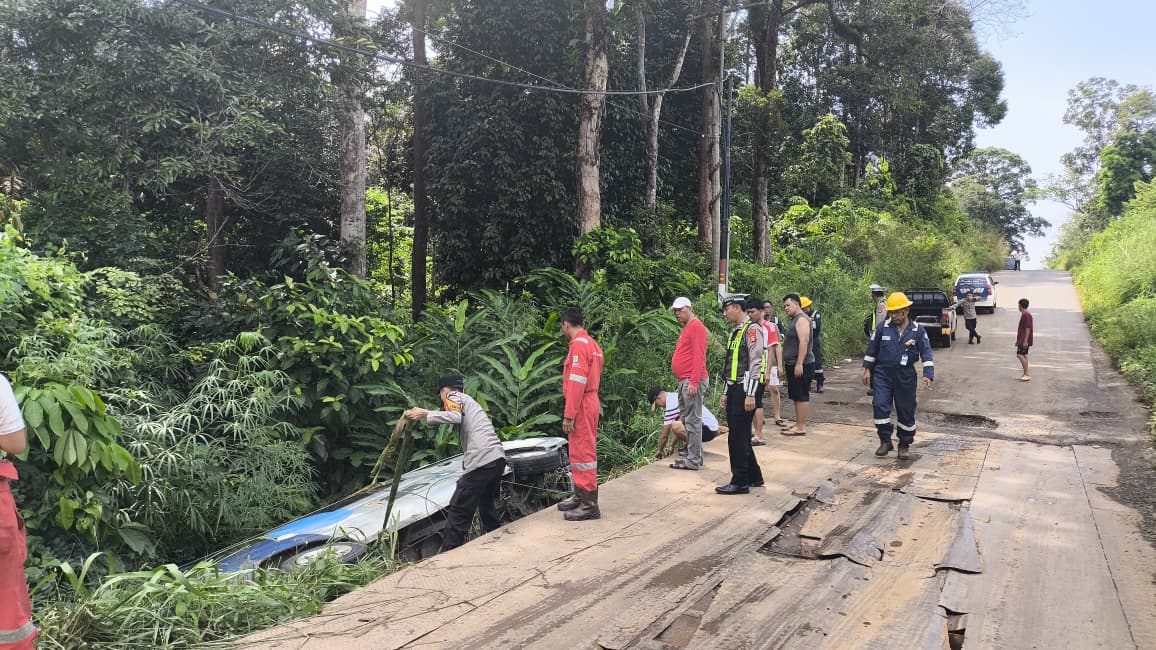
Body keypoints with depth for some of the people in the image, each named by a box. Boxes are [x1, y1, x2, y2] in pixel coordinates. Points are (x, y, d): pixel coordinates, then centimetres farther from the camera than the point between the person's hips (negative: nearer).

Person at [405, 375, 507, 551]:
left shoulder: (454, 396, 8)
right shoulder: (471, 402, 34)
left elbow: (455, 417, -13)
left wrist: (425, 414, -8)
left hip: (481, 461, -9)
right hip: (498, 458, 9)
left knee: (458, 511, -6)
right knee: (486, 505, 26)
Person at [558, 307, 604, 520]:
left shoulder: (579, 344, -16)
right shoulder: (590, 343, 13)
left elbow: (577, 383, -21)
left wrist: (568, 415, -20)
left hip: (581, 405, -10)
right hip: (590, 402, 10)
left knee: (583, 453, -6)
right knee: (581, 452, 18)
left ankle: (590, 505, -3)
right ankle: (580, 496, 29)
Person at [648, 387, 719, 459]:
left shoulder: (671, 403, -15)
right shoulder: (676, 396, 15)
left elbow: (665, 434, -9)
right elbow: (679, 429, 25)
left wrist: (660, 450, 6)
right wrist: (671, 446, 27)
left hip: (707, 429, -10)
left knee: (675, 426, -27)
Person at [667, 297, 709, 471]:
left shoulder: (696, 326, -10)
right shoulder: (686, 328, 19)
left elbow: (699, 356, -18)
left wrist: (694, 382, -23)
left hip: (692, 382, -10)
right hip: (684, 382, 10)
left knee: (692, 421, -7)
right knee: (687, 421, 13)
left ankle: (694, 461, -5)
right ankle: (693, 456, 20)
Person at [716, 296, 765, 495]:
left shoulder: (752, 330, -11)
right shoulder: (735, 332, 18)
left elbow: (755, 363, -17)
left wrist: (750, 395, -21)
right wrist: (726, 393, 20)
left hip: (744, 391, -10)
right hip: (734, 390, 10)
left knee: (738, 437, -6)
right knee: (739, 436, 14)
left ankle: (740, 482, 1)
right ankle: (754, 476, 26)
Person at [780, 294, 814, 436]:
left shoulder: (802, 319, -13)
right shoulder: (795, 320, 18)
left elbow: (804, 342, -22)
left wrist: (799, 363, -26)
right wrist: (789, 365, 22)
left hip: (801, 365, -10)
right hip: (793, 365, 10)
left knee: (801, 396, -8)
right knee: (796, 396, 14)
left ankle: (801, 427, -6)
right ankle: (798, 424, 21)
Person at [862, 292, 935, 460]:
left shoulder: (918, 330, -3)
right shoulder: (882, 327, 0)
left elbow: (926, 354, -4)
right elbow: (872, 349, 8)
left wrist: (928, 375, -15)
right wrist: (867, 369, 6)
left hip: (906, 377, 0)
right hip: (882, 374, 0)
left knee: (906, 411, 7)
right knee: (880, 405, -11)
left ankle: (904, 445, 23)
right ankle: (885, 441, 4)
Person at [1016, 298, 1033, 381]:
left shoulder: (1026, 315, -15)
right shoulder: (1024, 314, 16)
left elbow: (1028, 328, -21)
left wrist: (1025, 341, -23)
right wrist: (1018, 340, 25)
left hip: (1024, 340, -10)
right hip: (1022, 340, 10)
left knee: (1020, 355, -14)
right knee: (1023, 356, 11)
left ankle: (1027, 374, -14)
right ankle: (1026, 374, 15)